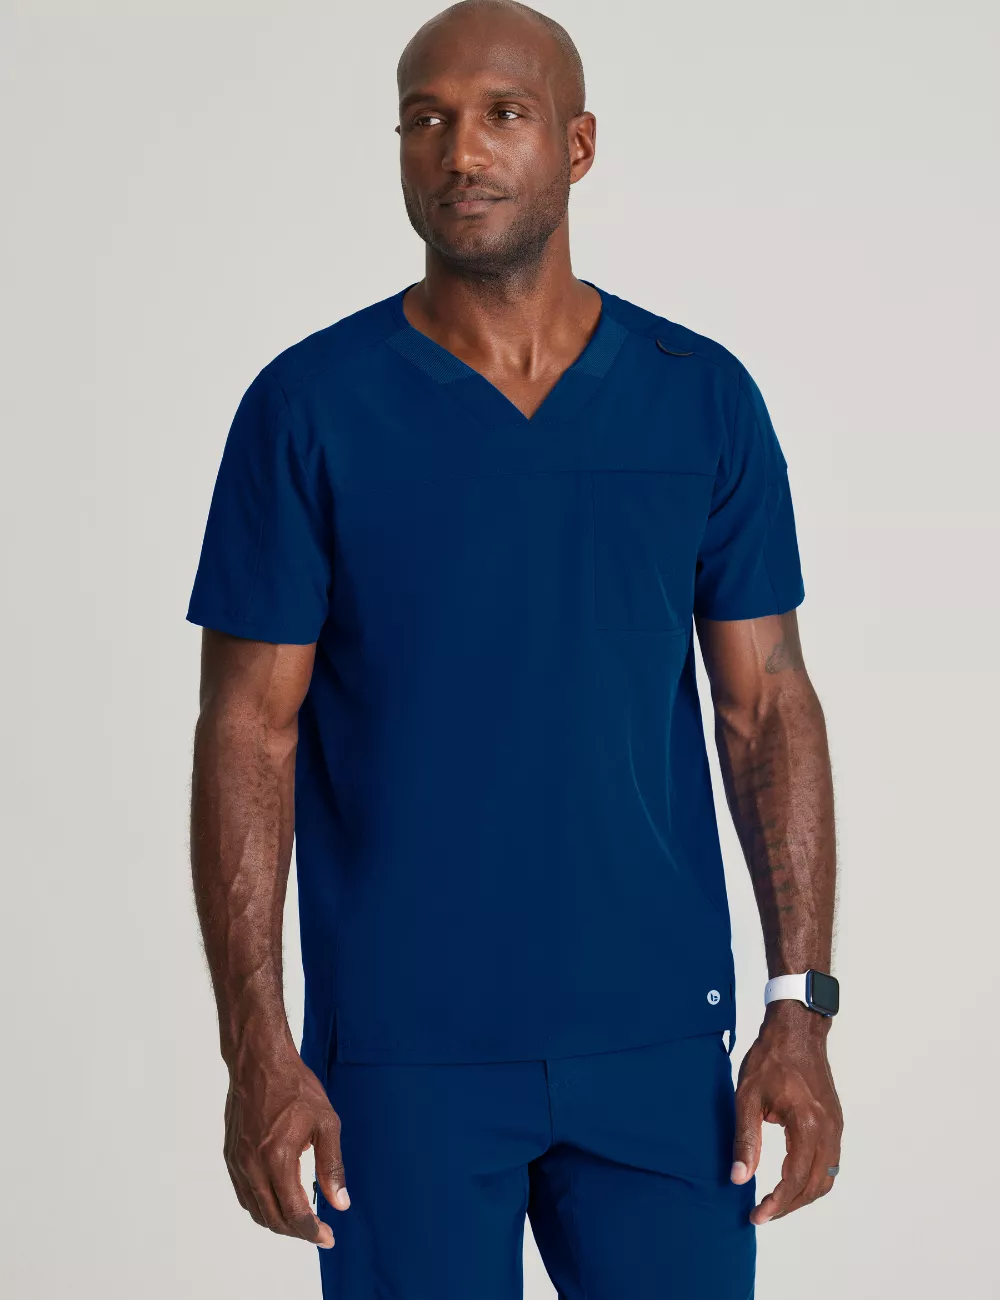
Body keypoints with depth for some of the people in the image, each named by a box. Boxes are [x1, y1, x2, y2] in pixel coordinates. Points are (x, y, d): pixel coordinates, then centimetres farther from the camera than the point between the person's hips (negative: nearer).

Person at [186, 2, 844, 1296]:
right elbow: (248, 730, -4)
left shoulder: (704, 400, 2)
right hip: (400, 1050, -2)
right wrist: (255, 1049, -10)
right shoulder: (308, 408, -4)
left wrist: (800, 1008, -3)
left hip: (659, 1040, 2)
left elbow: (766, 708, 4)